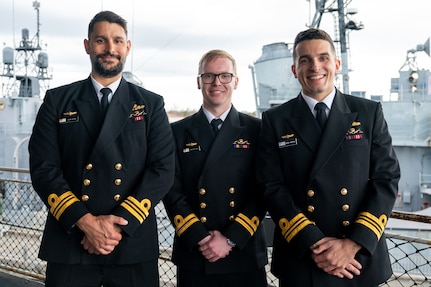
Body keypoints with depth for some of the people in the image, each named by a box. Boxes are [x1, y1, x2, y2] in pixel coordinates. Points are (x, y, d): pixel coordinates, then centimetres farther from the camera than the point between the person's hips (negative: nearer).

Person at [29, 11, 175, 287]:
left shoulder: (151, 104, 6)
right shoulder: (58, 101, 6)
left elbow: (163, 169, -3)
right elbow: (44, 169, -2)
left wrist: (120, 223, -13)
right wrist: (85, 222, -13)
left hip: (133, 246, 0)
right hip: (69, 243, 0)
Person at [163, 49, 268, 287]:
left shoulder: (256, 130, 3)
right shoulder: (178, 132, 6)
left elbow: (262, 192, -2)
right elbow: (172, 192, 0)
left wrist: (231, 239, -11)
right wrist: (200, 239, -11)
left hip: (245, 257, 0)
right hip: (193, 258, 1)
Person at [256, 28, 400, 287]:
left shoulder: (369, 113, 2)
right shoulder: (275, 120, 1)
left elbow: (387, 179, -2)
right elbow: (272, 188, -5)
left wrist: (354, 243, -13)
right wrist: (313, 243, -15)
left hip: (361, 259, 1)